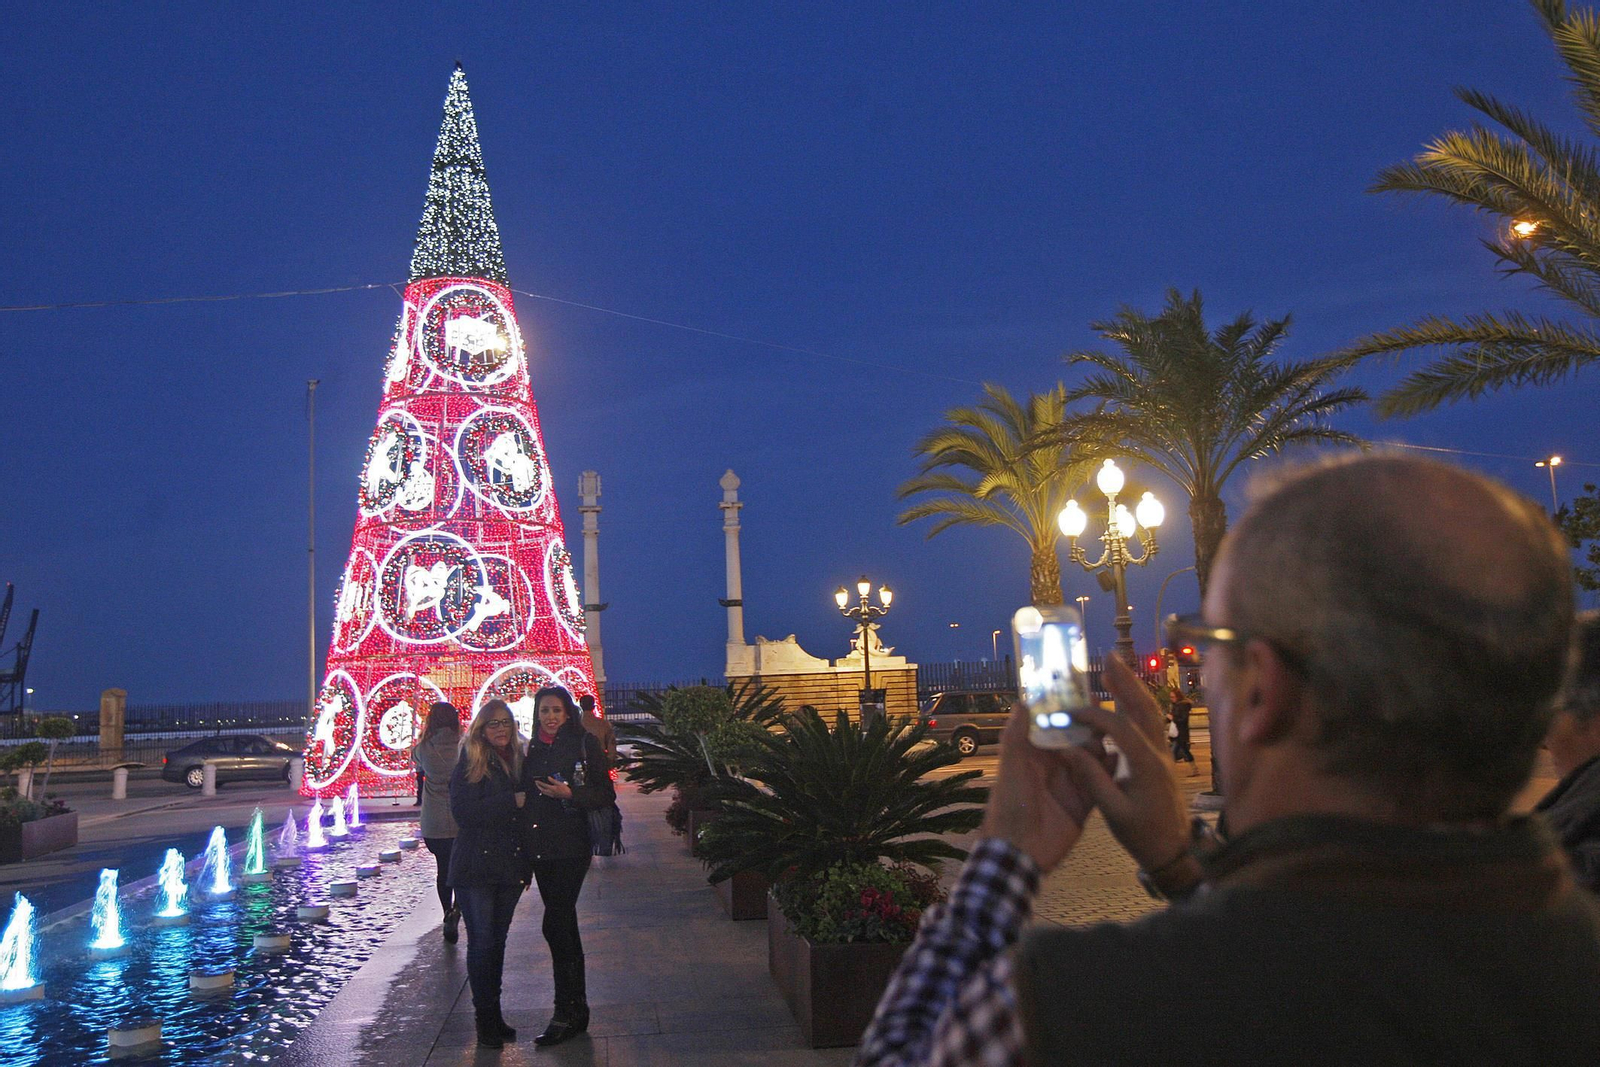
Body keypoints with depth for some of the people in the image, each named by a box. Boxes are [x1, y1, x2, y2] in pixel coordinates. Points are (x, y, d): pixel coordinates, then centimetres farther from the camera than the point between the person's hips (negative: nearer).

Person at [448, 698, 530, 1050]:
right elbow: (464, 811, -17)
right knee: (482, 942, -3)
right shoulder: (469, 765, -6)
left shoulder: (517, 762, 11)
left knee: (497, 941, 12)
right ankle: (485, 1018, 7)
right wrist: (513, 801, -17)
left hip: (509, 869, 5)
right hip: (476, 869, -5)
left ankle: (493, 1016, 20)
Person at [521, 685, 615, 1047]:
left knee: (556, 925, -11)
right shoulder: (533, 749, 11)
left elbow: (606, 795, -6)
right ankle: (577, 1009, 23)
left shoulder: (585, 743, -5)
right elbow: (526, 794, 13)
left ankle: (566, 1013, -4)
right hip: (541, 847, 6)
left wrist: (570, 794, -21)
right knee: (564, 925, 13)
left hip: (571, 845, -6)